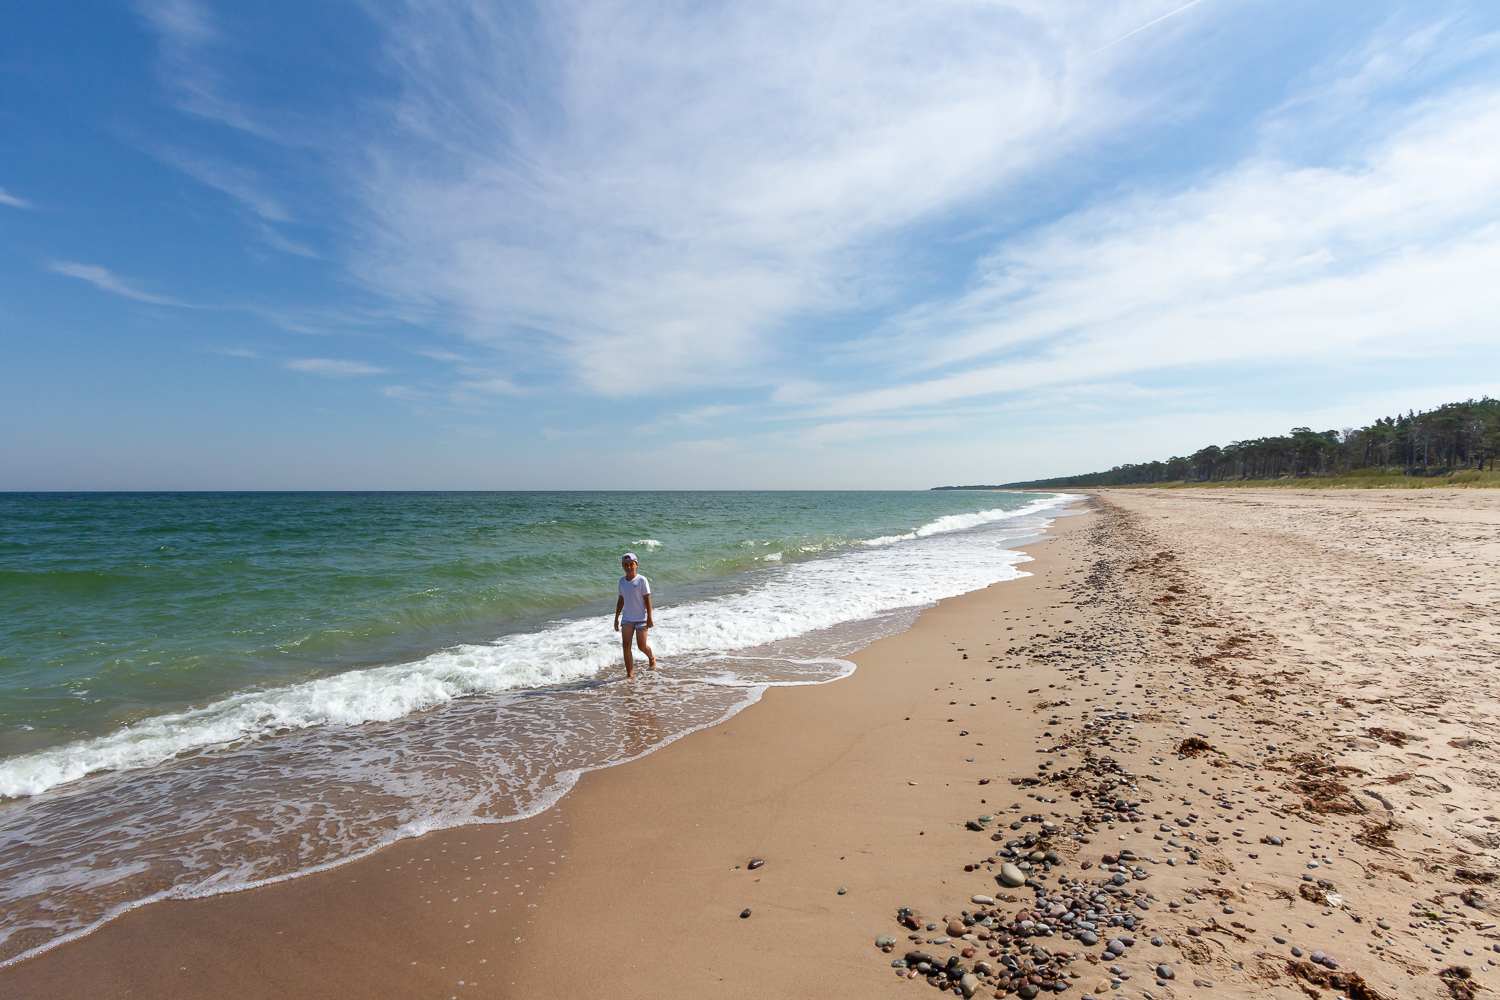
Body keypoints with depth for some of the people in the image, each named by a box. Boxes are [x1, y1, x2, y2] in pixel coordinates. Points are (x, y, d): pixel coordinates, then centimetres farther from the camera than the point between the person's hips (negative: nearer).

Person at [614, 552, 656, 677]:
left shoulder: (642, 580, -10)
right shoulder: (622, 581, 5)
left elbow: (647, 600, -8)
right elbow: (621, 600, 13)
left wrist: (649, 617, -11)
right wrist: (616, 618, 14)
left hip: (641, 619, -4)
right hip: (627, 619, 4)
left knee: (641, 646, 3)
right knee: (626, 644, -8)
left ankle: (652, 658, 36)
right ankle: (630, 673, -4)